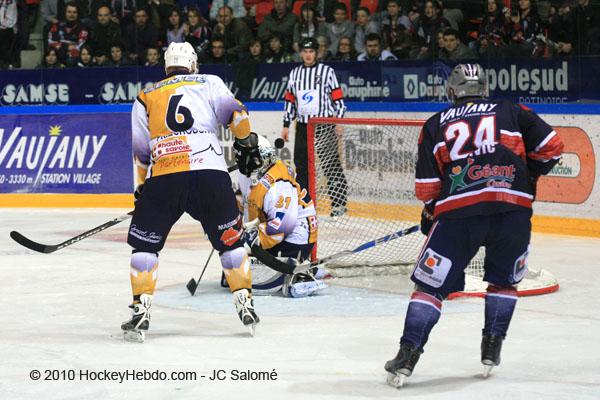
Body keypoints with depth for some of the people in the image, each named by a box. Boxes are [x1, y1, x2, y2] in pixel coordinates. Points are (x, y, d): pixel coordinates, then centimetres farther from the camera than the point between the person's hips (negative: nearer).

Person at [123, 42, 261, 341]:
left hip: (163, 178, 0)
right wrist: (247, 142, 19)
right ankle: (245, 303, 12)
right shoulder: (209, 83, 18)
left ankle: (141, 312, 3)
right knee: (230, 240, 16)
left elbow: (140, 150, 19)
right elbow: (234, 113, 3)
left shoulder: (146, 97, 22)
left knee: (144, 242, 12)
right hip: (211, 173, 0)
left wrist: (142, 186, 30)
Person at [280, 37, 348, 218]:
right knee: (301, 165, 6)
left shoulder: (327, 71, 0)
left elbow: (338, 98, -3)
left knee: (331, 166, -6)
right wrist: (286, 125, 12)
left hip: (325, 125, -5)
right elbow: (290, 101, 16)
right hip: (303, 126, 5)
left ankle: (339, 203, -2)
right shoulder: (294, 74, 13)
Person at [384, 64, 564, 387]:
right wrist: (527, 177, 27)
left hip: (458, 213, -1)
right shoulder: (512, 112, 18)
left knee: (430, 284, 7)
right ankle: (492, 349, 21)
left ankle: (407, 356, -1)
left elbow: (426, 187, 12)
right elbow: (551, 146, 12)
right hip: (513, 210, 1)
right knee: (504, 280, 23)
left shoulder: (436, 124, 17)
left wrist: (430, 213, 30)